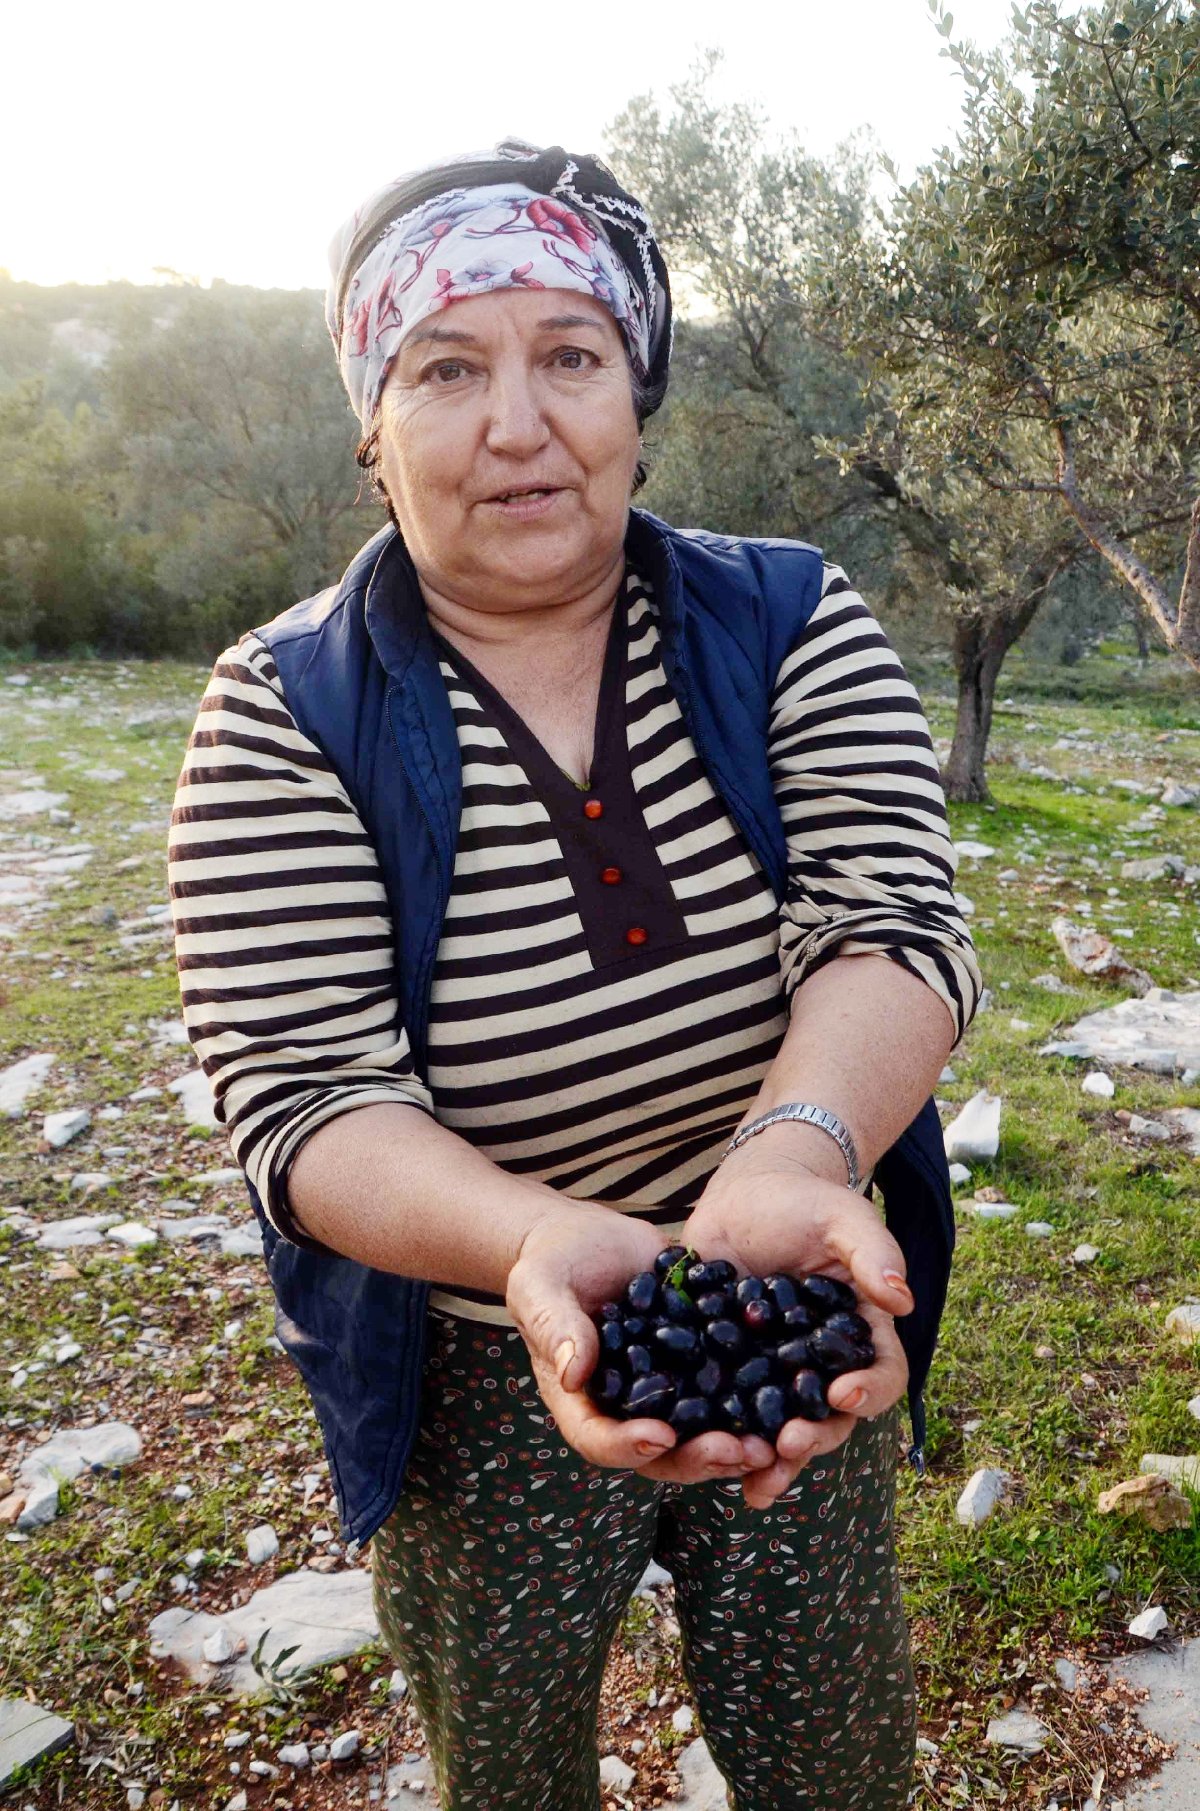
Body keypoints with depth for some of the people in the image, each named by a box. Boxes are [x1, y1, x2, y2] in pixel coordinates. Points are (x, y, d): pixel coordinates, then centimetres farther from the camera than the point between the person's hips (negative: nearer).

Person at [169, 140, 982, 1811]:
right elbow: (302, 1099, -22)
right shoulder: (286, 717, -14)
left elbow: (893, 923, -21)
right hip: (484, 1392, -1)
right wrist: (543, 1243, -42)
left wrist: (791, 1158, -43)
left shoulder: (792, 626, -8)